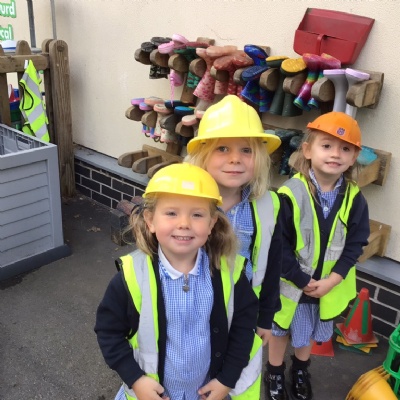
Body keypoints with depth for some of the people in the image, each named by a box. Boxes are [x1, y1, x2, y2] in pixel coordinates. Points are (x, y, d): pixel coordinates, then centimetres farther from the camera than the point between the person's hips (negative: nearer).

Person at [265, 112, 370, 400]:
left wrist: (330, 281, -14)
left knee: (309, 332, 25)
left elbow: (355, 245, -5)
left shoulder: (355, 199, -9)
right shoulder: (290, 194, -23)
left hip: (327, 285, 4)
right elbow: (278, 245, -20)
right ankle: (275, 373, 44)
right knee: (281, 331, 19)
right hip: (290, 283, -3)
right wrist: (302, 281, -17)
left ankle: (300, 371, 52)